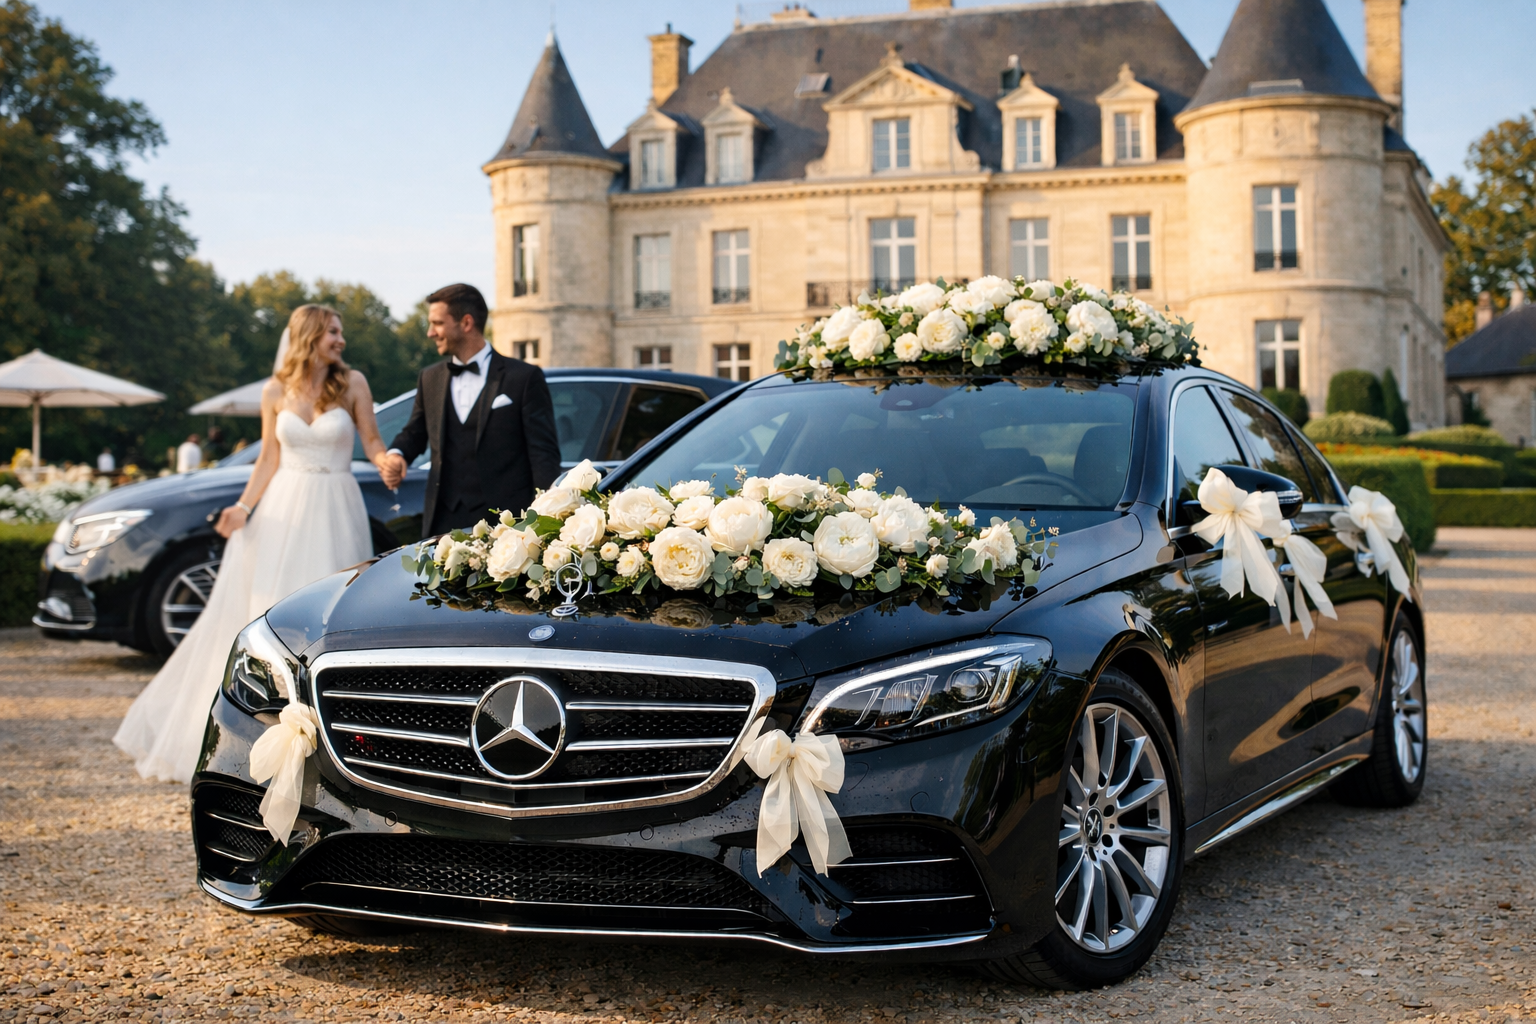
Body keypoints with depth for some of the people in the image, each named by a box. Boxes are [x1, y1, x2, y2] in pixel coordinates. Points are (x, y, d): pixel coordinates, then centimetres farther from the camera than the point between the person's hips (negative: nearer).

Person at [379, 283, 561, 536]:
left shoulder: (524, 378, 0)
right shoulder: (430, 379, 16)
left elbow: (544, 454, -2)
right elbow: (414, 433, 28)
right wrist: (396, 455, 3)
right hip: (443, 524, 4)